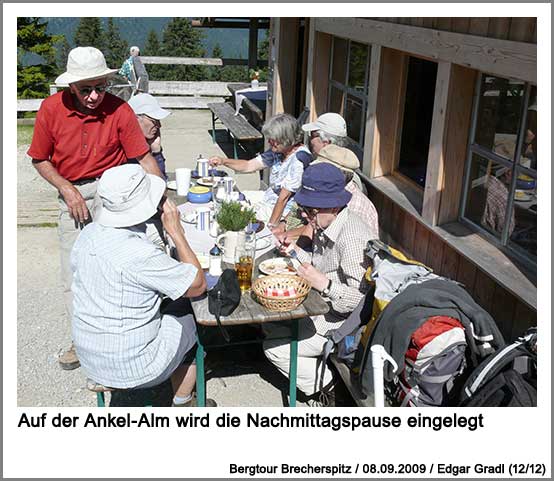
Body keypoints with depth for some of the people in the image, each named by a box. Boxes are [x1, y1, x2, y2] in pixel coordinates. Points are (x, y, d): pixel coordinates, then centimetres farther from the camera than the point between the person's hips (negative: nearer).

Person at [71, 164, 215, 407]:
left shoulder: (88, 233, -7)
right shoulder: (141, 255, -30)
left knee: (175, 306, 25)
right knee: (191, 317, 17)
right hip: (130, 368, -7)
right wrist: (176, 231, -16)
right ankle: (183, 403, 34)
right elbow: (198, 284, -18)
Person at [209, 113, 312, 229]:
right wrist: (223, 161, -10)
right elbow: (249, 166, 4)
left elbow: (283, 198, -27)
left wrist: (271, 226, -23)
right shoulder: (279, 150, -2)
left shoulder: (298, 160, -28)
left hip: (284, 211, -9)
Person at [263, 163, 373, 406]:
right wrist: (295, 251, 0)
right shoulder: (324, 224, 0)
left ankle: (325, 388, 7)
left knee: (275, 348, -11)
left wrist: (323, 283, -37)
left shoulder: (352, 239, -30)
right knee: (271, 325, 15)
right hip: (321, 308, 10)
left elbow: (361, 299, -31)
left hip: (340, 324, -10)